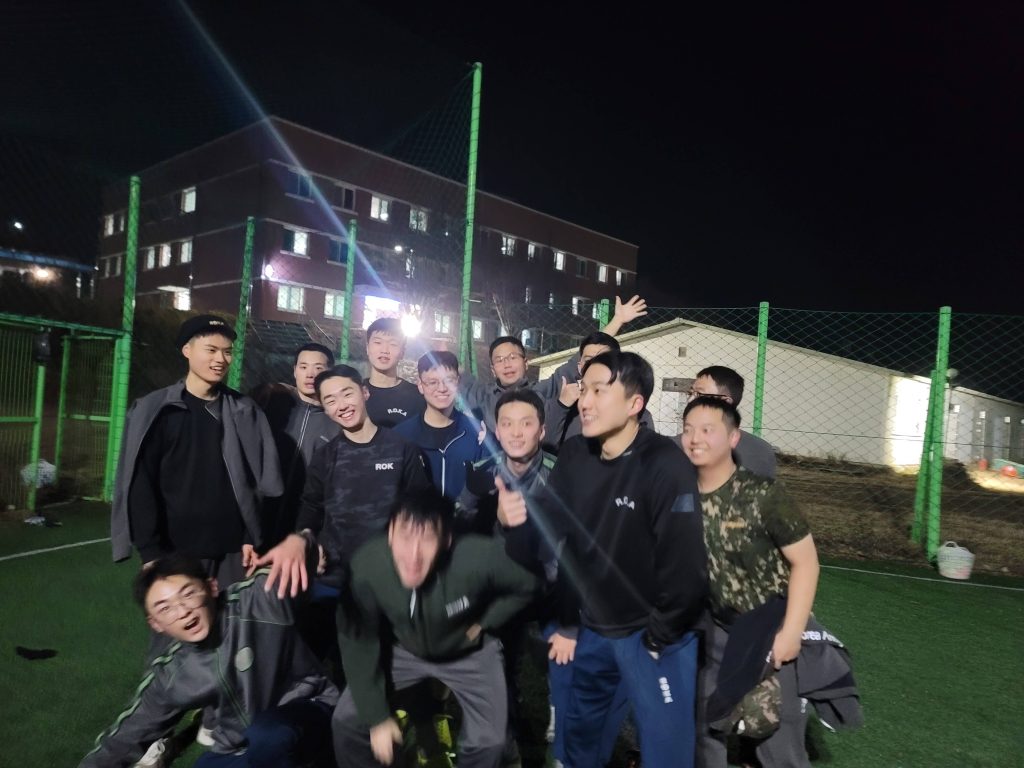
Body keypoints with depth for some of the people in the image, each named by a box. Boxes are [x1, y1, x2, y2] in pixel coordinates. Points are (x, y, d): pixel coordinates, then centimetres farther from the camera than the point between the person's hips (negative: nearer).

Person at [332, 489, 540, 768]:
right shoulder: (367, 564, -33)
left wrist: (483, 623, -15)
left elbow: (527, 586, -18)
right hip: (402, 649, 2)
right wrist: (376, 717, -15)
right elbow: (359, 644, -20)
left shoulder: (479, 557, -39)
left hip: (469, 652, -1)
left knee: (487, 742, -9)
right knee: (346, 720, -2)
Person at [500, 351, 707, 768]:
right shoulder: (574, 455, -5)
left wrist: (658, 639, -14)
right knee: (578, 730, 26)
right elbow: (548, 528, -4)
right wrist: (516, 521, -25)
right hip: (592, 629, 6)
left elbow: (685, 566, -24)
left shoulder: (665, 466, -25)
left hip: (650, 634, -6)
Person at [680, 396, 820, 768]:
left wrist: (791, 632, -18)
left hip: (768, 627, -5)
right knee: (706, 722, 17)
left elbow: (805, 560, -16)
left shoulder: (762, 494, -21)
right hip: (717, 626, 5)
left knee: (777, 732, 5)